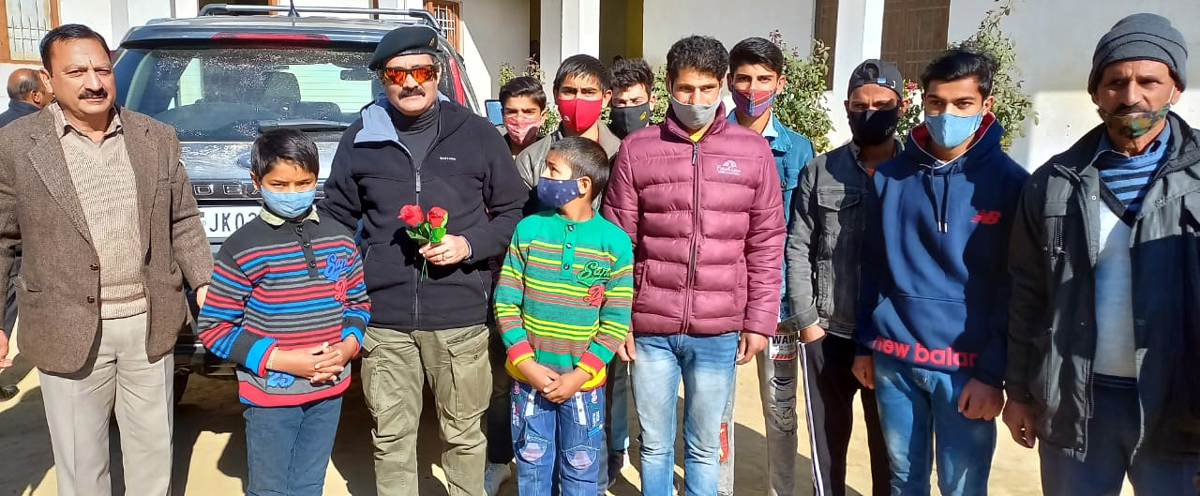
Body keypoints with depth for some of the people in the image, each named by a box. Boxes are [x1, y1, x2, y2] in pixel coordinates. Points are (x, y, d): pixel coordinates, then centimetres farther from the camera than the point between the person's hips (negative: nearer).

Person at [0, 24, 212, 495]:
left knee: (153, 448, 16)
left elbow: (183, 221, 10)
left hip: (150, 323, 2)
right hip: (68, 331, -2)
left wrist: (204, 281, 1)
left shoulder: (157, 138, 3)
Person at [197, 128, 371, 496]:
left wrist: (348, 346, -8)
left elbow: (358, 302, 12)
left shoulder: (340, 239, 2)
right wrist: (280, 359, -17)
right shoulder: (241, 248, -11)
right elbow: (213, 328, -10)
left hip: (329, 391, 4)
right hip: (270, 396, -3)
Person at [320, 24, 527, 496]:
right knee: (391, 437, 12)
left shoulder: (478, 134, 2)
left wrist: (470, 244, -10)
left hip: (459, 316, -1)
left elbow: (513, 211, 7)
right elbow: (337, 218, 12)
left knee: (463, 432, 11)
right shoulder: (360, 137, 5)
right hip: (383, 318, 1)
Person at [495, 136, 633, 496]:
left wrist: (579, 375, -14)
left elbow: (616, 321, -6)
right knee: (532, 466, 14)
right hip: (529, 377, 1)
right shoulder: (528, 229, -2)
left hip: (583, 381, -1)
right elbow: (506, 301, -3)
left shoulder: (614, 242, -6)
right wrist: (525, 362, -12)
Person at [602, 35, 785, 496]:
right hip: (650, 328, 0)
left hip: (718, 332, 0)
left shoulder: (753, 151, 1)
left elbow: (766, 245, 3)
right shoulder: (636, 149, -1)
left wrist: (760, 321, 0)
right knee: (655, 446, 15)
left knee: (704, 448, 15)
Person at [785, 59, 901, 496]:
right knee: (827, 441, 14)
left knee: (890, 445, 11)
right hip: (827, 334, 1)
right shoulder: (820, 171, 2)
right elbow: (797, 249, 2)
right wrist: (807, 320, -3)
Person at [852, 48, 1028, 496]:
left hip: (968, 367, -2)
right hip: (894, 359, 3)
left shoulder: (1009, 182, -4)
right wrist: (864, 344, 8)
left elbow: (1017, 288, -5)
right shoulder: (890, 175, 4)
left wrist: (994, 372, -9)